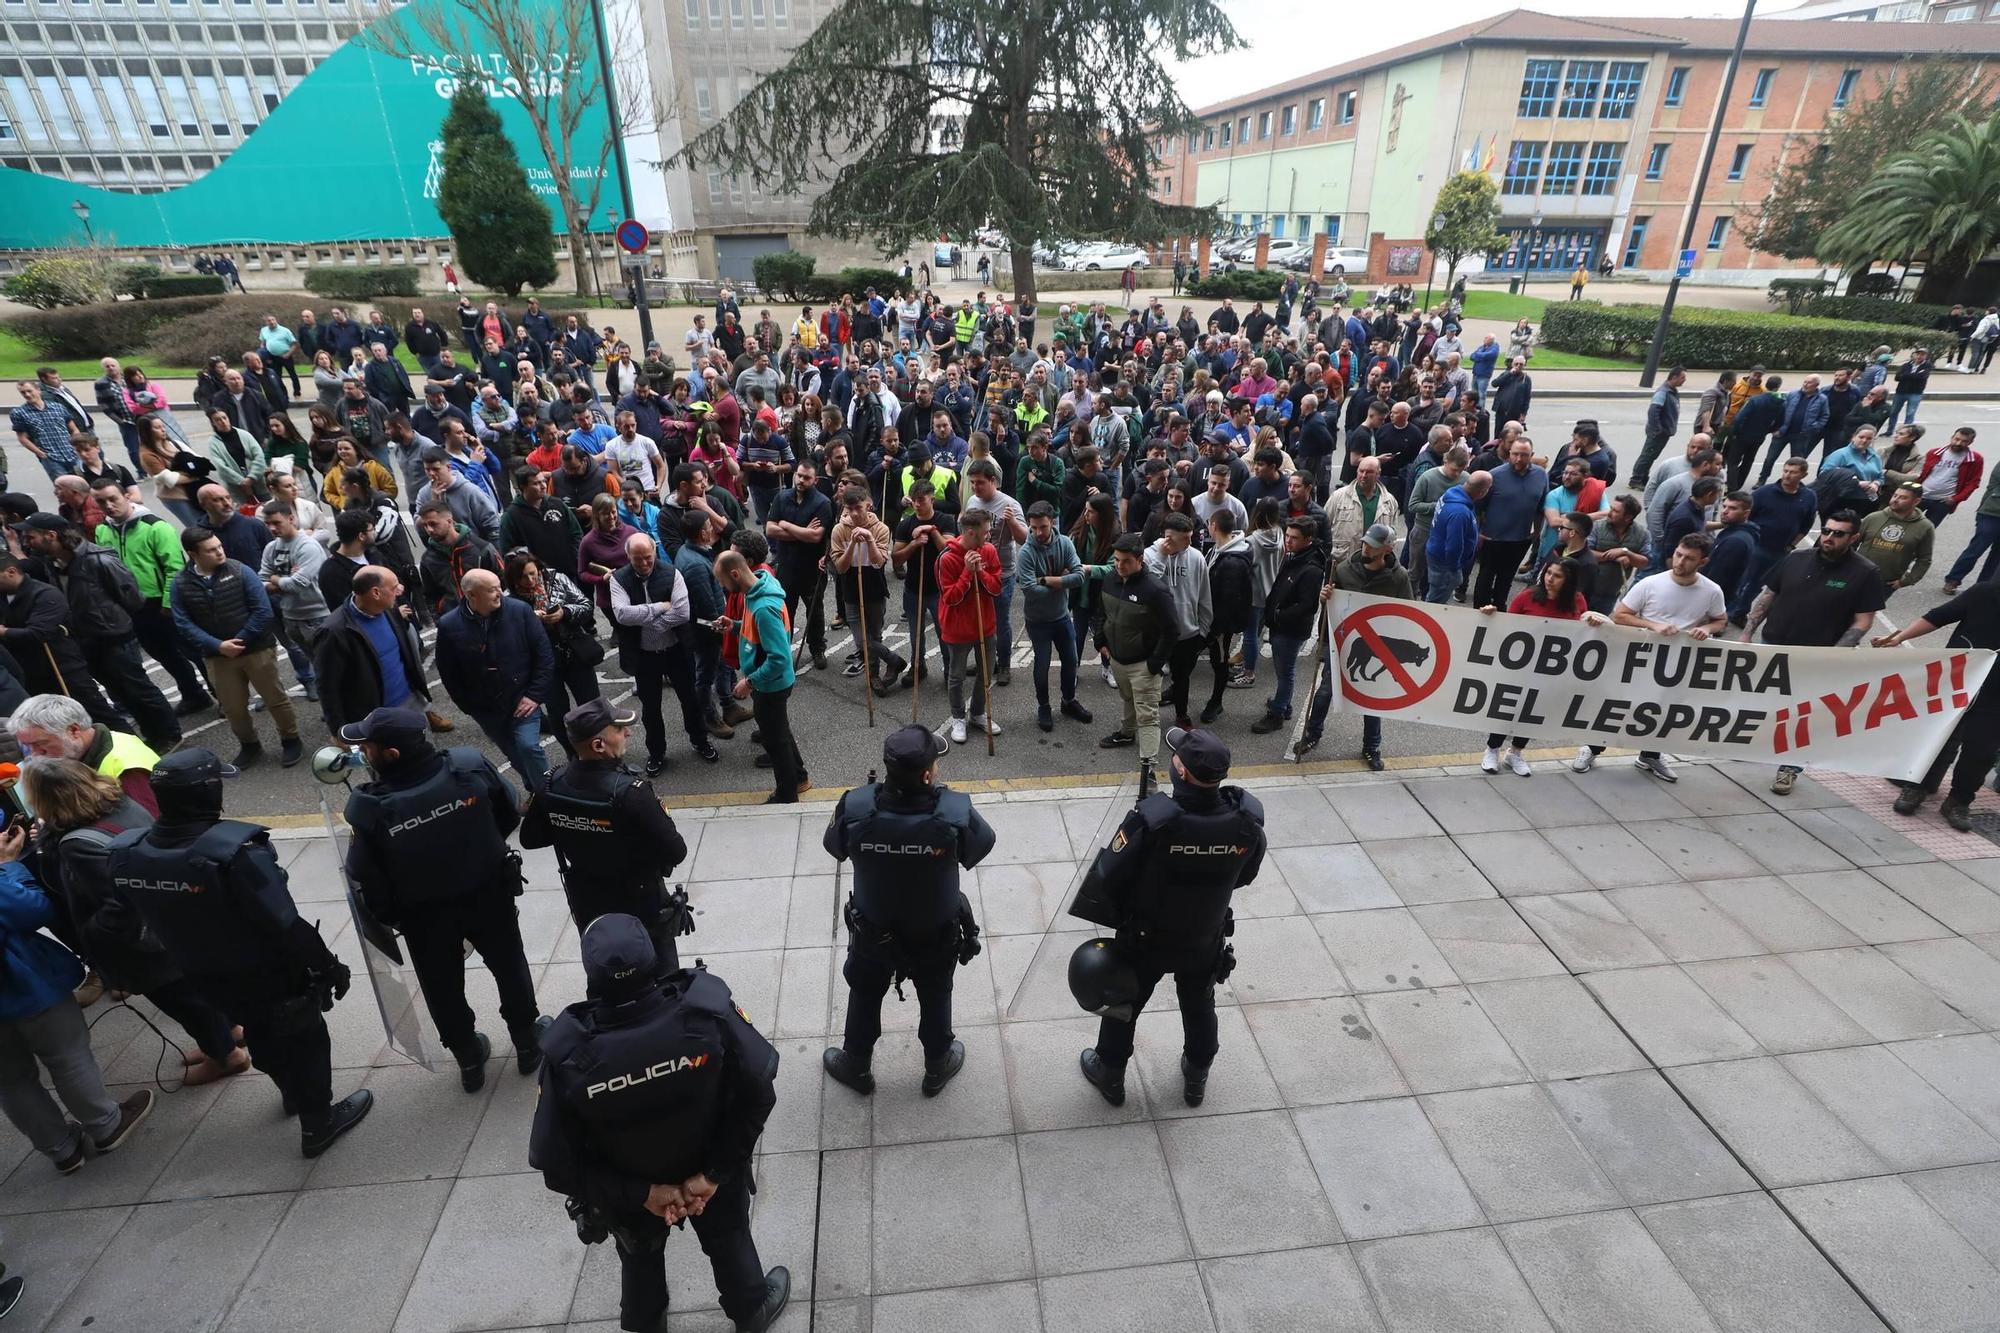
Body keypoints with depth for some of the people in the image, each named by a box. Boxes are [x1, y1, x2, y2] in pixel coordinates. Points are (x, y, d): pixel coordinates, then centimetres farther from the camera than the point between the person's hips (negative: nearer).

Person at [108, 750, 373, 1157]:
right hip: (272, 974, -6)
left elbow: (149, 921, 2)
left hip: (207, 978, 6)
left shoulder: (126, 853, -14)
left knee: (261, 1036, 30)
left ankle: (294, 1093, 55)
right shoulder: (235, 851, -35)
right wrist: (328, 966, -16)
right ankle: (318, 1124, 33)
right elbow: (286, 925, -30)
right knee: (305, 1041, 17)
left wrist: (194, 955, 18)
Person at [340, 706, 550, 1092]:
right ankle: (528, 1041, 43)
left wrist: (389, 917, 5)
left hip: (424, 915, -1)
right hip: (488, 893, 1)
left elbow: (366, 883, -16)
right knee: (509, 966, 25)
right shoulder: (470, 766, -24)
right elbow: (510, 813, -6)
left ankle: (469, 1060, 43)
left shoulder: (371, 809, -28)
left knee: (443, 988, 24)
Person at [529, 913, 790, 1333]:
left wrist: (642, 1193, -15)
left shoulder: (567, 1052, -33)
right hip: (710, 1170, 0)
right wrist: (714, 1173, -16)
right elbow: (759, 1092, -27)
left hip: (629, 1194, 1)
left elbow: (557, 1163, -23)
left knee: (640, 1260, 34)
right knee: (728, 1240, 32)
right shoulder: (707, 1007, -36)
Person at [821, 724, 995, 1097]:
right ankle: (937, 1068, 52)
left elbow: (834, 847, -9)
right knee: (935, 998, 28)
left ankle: (856, 1066, 53)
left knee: (865, 996, 29)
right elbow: (983, 844, -12)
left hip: (873, 932, 1)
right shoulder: (955, 813, -35)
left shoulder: (855, 808, -31)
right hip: (938, 933, 0)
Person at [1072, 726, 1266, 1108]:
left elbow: (1108, 878, -25)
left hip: (1144, 940, -3)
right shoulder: (1247, 819, -25)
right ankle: (1196, 1079, 51)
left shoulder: (1153, 818, -36)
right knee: (1200, 1008, 28)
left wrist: (1114, 918, -4)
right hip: (1206, 940, 3)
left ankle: (1110, 1076, 45)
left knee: (1121, 1004, 23)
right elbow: (1245, 874, -4)